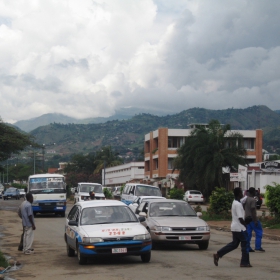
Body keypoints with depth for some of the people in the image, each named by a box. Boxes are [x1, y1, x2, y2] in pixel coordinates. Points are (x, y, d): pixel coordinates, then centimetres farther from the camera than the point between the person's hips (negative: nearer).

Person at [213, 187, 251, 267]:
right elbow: (240, 218, -21)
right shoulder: (238, 204, -20)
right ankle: (245, 262, 8)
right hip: (240, 228, -10)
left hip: (234, 227, 10)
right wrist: (246, 225, -11)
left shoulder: (234, 203, 12)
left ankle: (218, 254, 10)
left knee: (234, 244, 14)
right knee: (245, 245, 2)